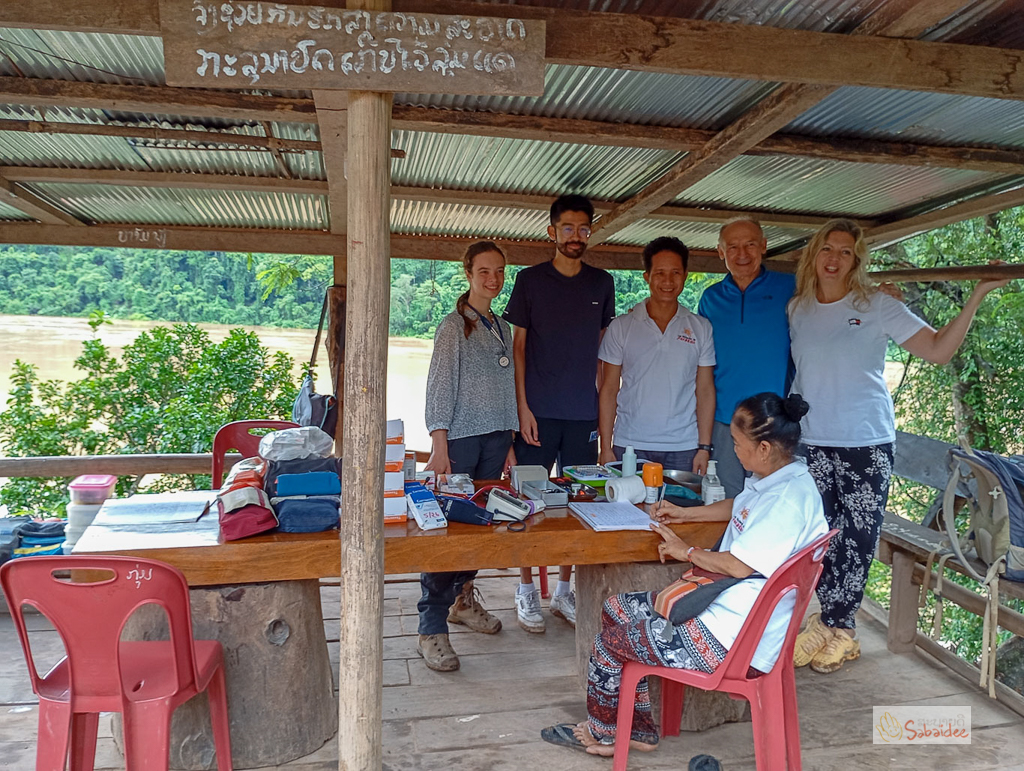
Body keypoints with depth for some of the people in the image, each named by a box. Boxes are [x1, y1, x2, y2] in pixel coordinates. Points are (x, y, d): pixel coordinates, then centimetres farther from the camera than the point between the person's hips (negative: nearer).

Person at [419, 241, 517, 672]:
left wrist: (509, 442, 16)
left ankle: (463, 600, 28)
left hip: (495, 438, 6)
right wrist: (439, 448, -17)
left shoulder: (503, 329, 15)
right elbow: (440, 388, -10)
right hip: (460, 438, -6)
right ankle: (432, 629, -2)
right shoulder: (454, 326, -4)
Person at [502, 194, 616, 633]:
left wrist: (603, 406, 7)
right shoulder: (530, 280, 2)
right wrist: (523, 408, -7)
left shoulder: (602, 284, 10)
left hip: (584, 414, 3)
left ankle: (564, 590, 22)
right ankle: (526, 592, 17)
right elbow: (517, 347, 1)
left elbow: (603, 348, 13)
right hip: (539, 412, -2)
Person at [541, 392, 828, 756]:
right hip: (720, 603, 10)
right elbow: (739, 508, 27)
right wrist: (685, 514, 19)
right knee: (616, 609, 11)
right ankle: (634, 729, 21)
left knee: (610, 642, -1)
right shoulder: (777, 477, 6)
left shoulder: (789, 497, -25)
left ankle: (604, 731, 29)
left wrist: (686, 551, -10)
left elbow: (739, 565, -26)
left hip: (732, 637, -10)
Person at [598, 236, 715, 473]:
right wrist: (605, 448, -1)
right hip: (629, 447, 0)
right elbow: (609, 389, 4)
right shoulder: (620, 327, 4)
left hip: (683, 450, 1)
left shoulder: (701, 328, 7)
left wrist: (704, 447, -1)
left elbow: (705, 391, 6)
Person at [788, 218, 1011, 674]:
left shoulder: (877, 307, -3)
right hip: (811, 443, 3)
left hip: (867, 445, -2)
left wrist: (978, 295, -16)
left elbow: (938, 350, -10)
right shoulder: (796, 310, 7)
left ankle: (835, 627, 17)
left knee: (857, 538, 2)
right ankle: (835, 626, 19)